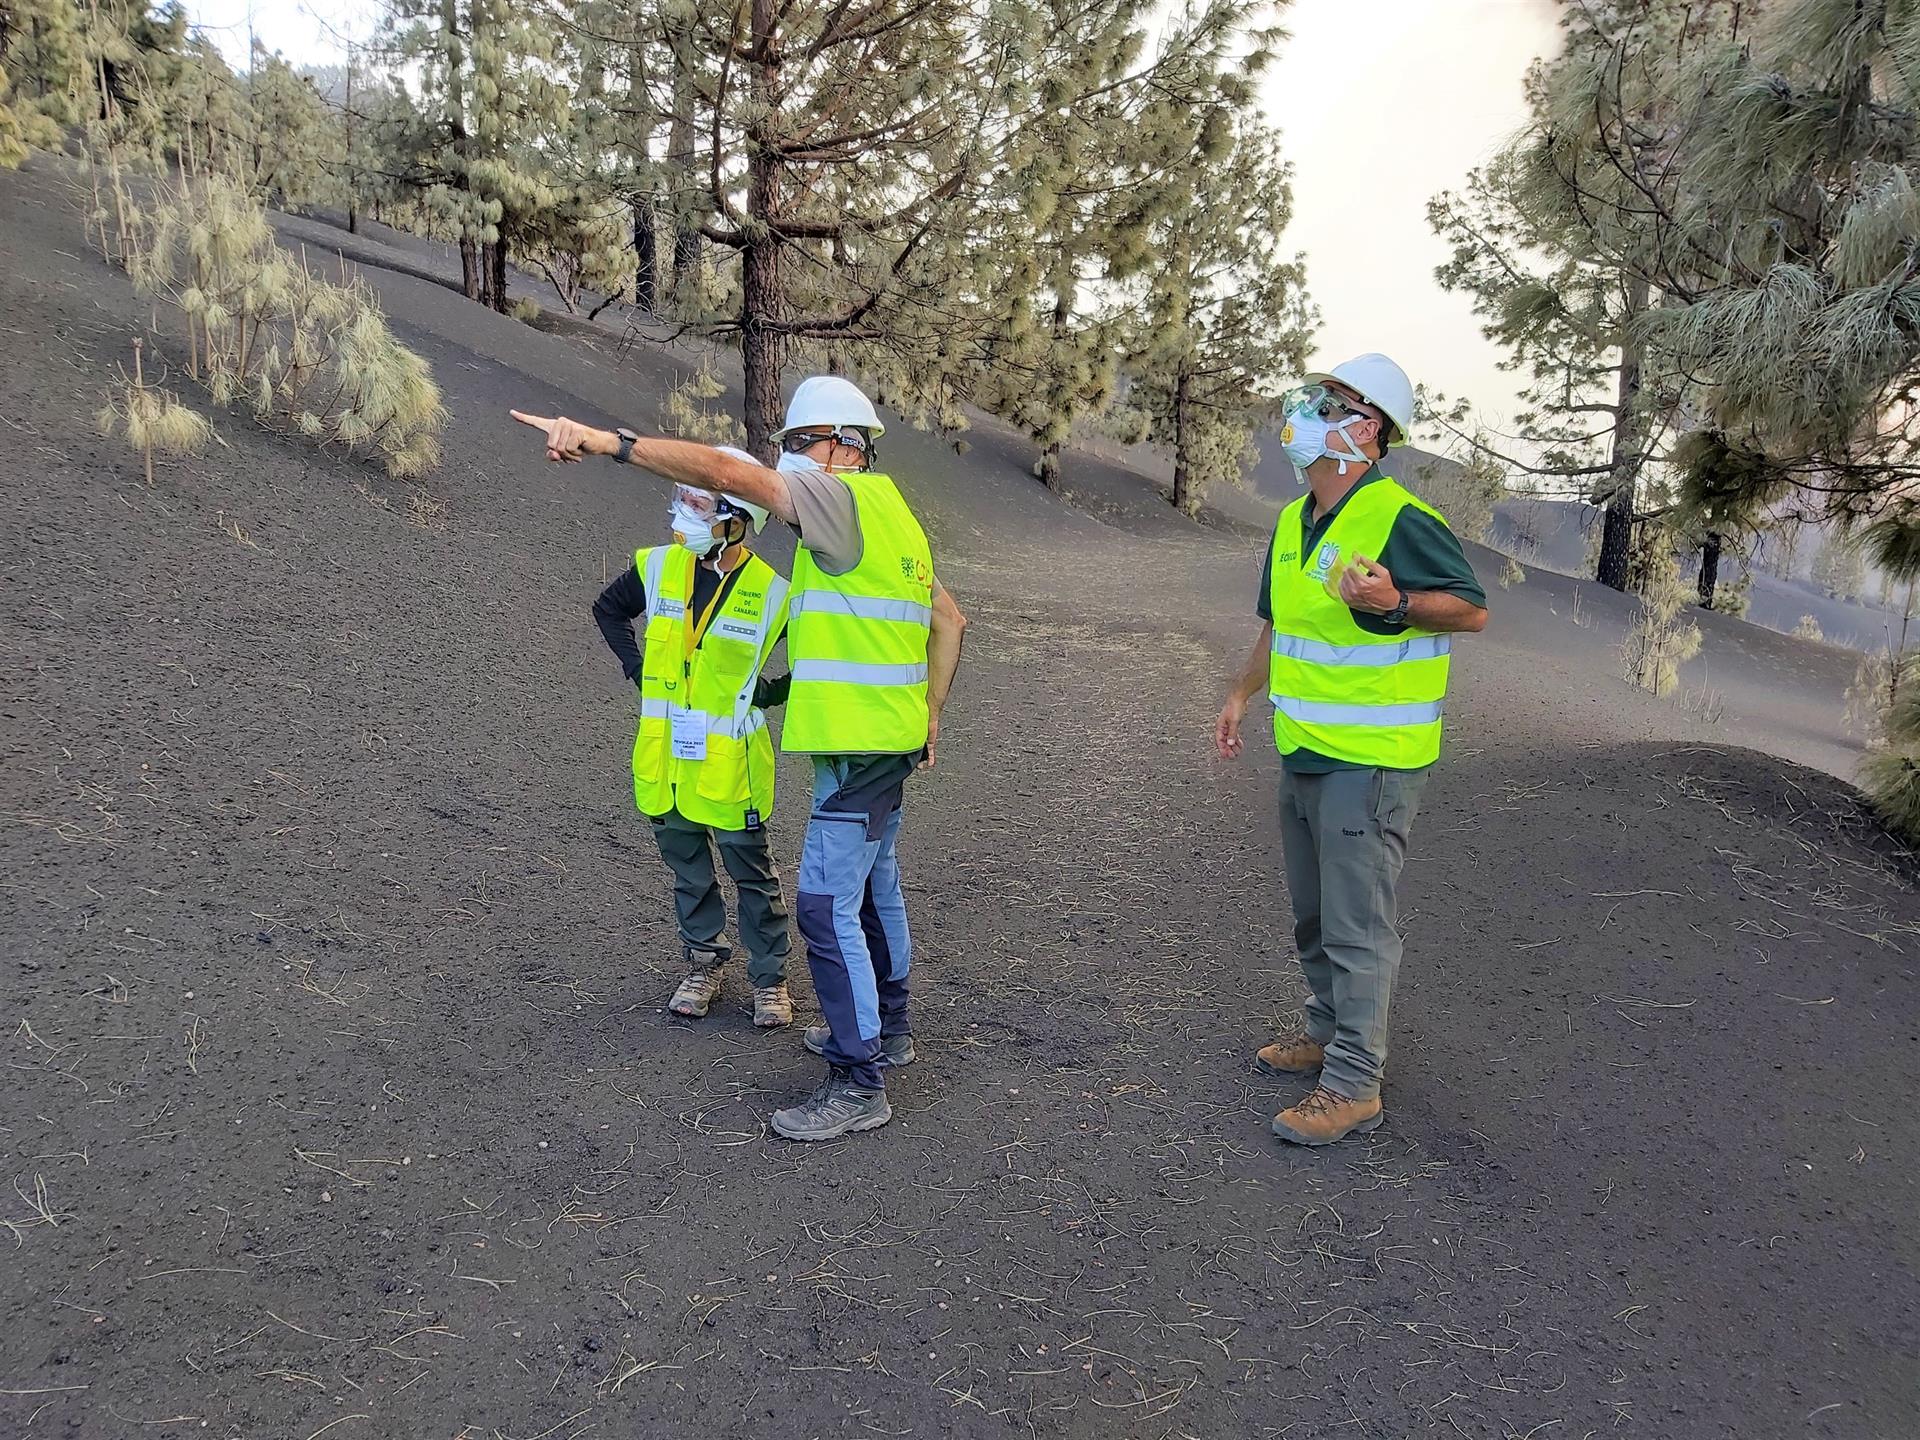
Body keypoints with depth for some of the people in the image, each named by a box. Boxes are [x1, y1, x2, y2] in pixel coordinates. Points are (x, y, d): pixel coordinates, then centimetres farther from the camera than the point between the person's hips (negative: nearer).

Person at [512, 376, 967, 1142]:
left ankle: (858, 1082, 2)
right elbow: (949, 620, 21)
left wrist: (607, 440, -29)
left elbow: (730, 473, -27)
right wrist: (930, 714, 22)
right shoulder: (893, 514, 15)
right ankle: (885, 1027, 38)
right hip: (889, 738, 11)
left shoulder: (848, 498, -15)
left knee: (828, 904, -6)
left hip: (857, 745, -11)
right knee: (872, 884, 22)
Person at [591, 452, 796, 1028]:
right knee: (687, 864, 17)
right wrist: (634, 664, 7)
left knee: (752, 872, 8)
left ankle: (770, 976, 23)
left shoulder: (772, 591, -15)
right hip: (665, 755, 4)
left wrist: (776, 691, -8)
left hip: (730, 761, -4)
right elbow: (608, 608, 17)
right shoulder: (658, 568, -3)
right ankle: (703, 962, 34)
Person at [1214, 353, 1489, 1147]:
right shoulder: (1292, 522, 10)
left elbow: (1473, 610, -11)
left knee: (1357, 925, -3)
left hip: (1371, 756, -9)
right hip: (1303, 750, 9)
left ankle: (1353, 1085, 6)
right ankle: (1328, 1030, 37)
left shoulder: (1401, 520, -16)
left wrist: (1395, 602, -26)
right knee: (1314, 915, 20)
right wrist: (1242, 693, 19)